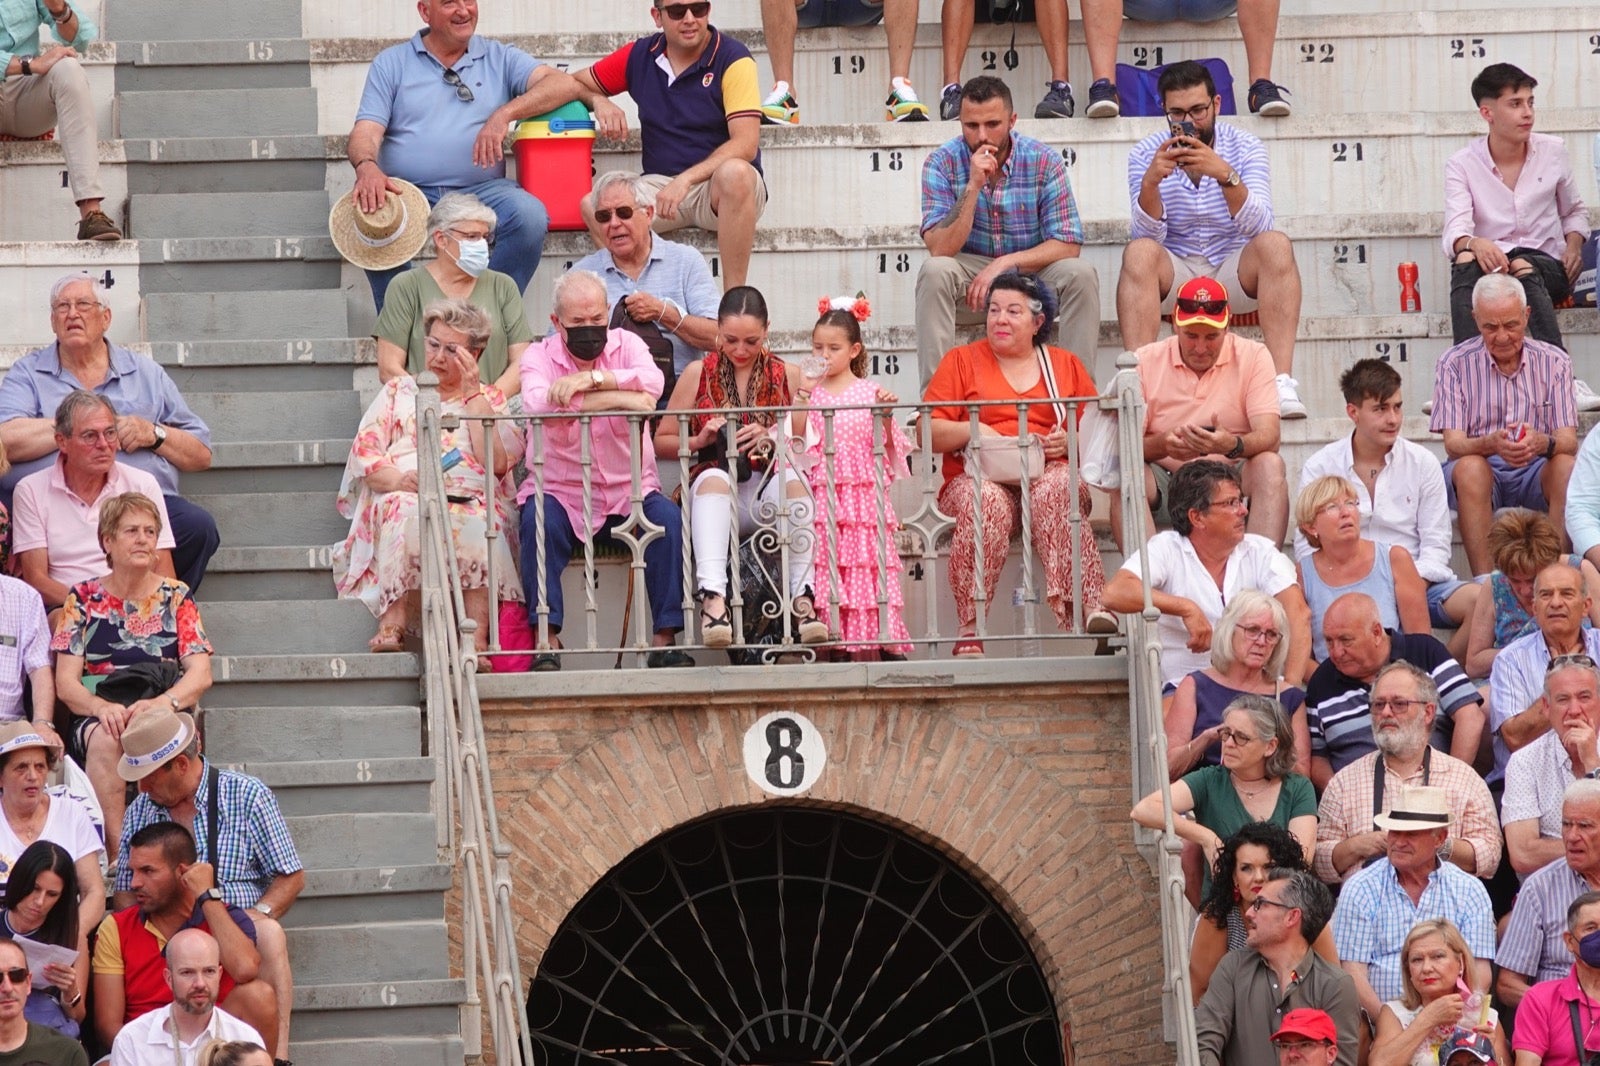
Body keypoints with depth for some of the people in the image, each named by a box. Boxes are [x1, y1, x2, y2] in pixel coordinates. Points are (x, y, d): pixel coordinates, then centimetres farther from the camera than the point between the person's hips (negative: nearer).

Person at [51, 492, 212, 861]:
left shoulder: (175, 597, 10)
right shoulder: (84, 599, 10)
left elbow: (200, 674, 0)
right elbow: (66, 683, 2)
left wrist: (163, 702, -22)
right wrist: (102, 707, -20)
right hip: (95, 717, 0)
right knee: (105, 737, -36)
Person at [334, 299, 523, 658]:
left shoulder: (490, 399, 22)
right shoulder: (399, 391, 25)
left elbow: (498, 463, 1)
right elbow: (363, 454, 10)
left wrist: (472, 392, 3)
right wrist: (398, 479, -12)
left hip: (470, 502, 0)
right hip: (401, 496, 0)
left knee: (475, 526, -37)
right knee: (407, 514, -38)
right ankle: (392, 625, -45)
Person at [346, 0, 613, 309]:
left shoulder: (499, 58, 16)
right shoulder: (391, 63, 15)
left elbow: (565, 84, 2)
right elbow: (366, 131, 4)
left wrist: (504, 114, -15)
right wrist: (366, 166, -22)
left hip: (479, 190, 1)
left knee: (530, 215, -31)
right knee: (373, 218, -35)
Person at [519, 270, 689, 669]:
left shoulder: (625, 345, 7)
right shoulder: (539, 356, 1)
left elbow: (653, 383, -16)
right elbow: (538, 404, -22)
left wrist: (592, 378, -28)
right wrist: (619, 398, -24)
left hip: (628, 491, 1)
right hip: (561, 493, -1)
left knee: (668, 518, -25)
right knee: (538, 519, -31)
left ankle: (665, 639, -21)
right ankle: (546, 638, -28)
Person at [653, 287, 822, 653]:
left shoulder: (787, 375, 12)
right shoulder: (698, 374, 11)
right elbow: (661, 442, 12)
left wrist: (773, 438, -11)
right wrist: (699, 441, -7)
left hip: (771, 493, 1)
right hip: (718, 497, -1)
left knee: (792, 477, -34)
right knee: (713, 476, -37)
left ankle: (802, 596, -38)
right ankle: (712, 595, -54)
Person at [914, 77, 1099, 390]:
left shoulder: (1044, 161, -9)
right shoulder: (943, 162, -10)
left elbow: (1067, 245, -13)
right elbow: (940, 248, -20)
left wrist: (1005, 263, -25)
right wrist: (973, 186, -29)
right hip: (970, 281, -1)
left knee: (1080, 273, -27)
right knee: (934, 270, -31)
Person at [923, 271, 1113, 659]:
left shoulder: (1066, 365, 22)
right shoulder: (961, 361, 18)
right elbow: (928, 433, 10)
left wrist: (1071, 442, -3)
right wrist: (972, 431, -8)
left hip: (1049, 473, 1)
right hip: (980, 477, -1)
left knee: (1056, 490, -36)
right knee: (983, 502, -37)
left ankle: (1086, 608, -48)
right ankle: (969, 632, -40)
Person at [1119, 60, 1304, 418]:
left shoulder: (1244, 147, -4)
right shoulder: (1145, 154, -3)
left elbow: (1257, 226, -19)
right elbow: (1150, 236, -14)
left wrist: (1225, 175, -36)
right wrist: (1150, 182, -32)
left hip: (1235, 272, 0)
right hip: (1174, 275, 0)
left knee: (1275, 245, -29)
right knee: (1139, 252, -30)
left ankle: (1283, 381, -39)